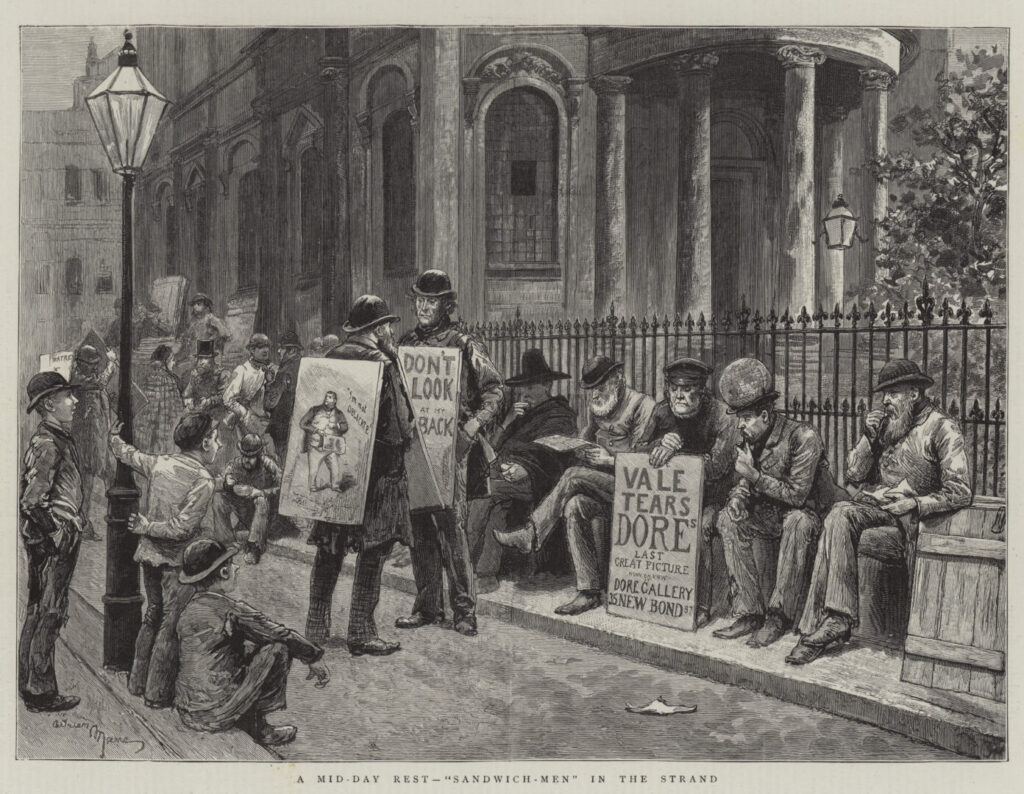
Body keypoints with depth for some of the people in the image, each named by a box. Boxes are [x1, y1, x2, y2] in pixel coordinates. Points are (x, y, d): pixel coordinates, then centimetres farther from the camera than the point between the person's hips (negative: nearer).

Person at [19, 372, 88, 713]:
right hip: (52, 544, -10)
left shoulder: (58, 439, 14)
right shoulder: (47, 444, -18)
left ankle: (31, 686, 26)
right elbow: (32, 502, -25)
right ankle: (41, 693, 5)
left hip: (56, 543, 10)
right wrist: (56, 535, -17)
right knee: (49, 615, -3)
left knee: (39, 614, 16)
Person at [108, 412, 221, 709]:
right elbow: (181, 528, -24)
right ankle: (158, 693, 11)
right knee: (172, 625, 4)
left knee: (153, 615, 22)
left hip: (149, 553, 7)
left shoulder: (159, 463, -1)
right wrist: (147, 527, -9)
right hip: (177, 559, -7)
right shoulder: (203, 481, -20)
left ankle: (138, 681, 32)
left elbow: (127, 454, 19)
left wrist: (115, 438, 39)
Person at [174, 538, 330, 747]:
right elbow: (284, 635, -8)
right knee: (279, 649, -2)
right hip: (216, 717, -8)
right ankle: (256, 726, 6)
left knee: (249, 647, 22)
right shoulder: (232, 611, -17)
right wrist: (315, 658, 10)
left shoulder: (189, 610, 6)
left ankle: (245, 720, 19)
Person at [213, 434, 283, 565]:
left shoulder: (268, 465, -19)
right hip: (242, 513, 3)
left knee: (262, 501, -34)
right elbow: (216, 485, -13)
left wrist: (258, 492, -33)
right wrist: (226, 483, -37)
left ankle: (254, 547, -28)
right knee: (218, 497, -17)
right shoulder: (235, 464, -10)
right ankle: (227, 542, -12)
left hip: (264, 515, -3)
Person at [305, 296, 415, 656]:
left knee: (329, 548, 13)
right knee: (373, 549, 0)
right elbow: (396, 427, -17)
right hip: (375, 468, -7)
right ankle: (361, 633, 3)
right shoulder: (380, 364, -13)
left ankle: (317, 627, 19)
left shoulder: (331, 358, 8)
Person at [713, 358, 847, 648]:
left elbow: (797, 494, -23)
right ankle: (749, 614, -19)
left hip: (810, 512, -7)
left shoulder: (803, 437, -22)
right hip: (771, 512, 7)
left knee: (797, 523, -39)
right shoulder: (750, 438, 0)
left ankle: (778, 617, -33)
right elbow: (746, 479, 13)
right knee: (729, 519, -17)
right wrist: (739, 494, -11)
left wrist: (755, 476, -27)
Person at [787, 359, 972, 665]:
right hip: (868, 502, 5)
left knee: (838, 520, -31)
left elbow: (960, 493, -7)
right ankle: (837, 621, -33)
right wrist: (868, 439, 1)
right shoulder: (883, 422, 19)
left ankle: (821, 624, -31)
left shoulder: (942, 428, 0)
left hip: (902, 514, -5)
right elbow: (853, 476, 16)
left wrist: (914, 505, -18)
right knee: (839, 517, -30)